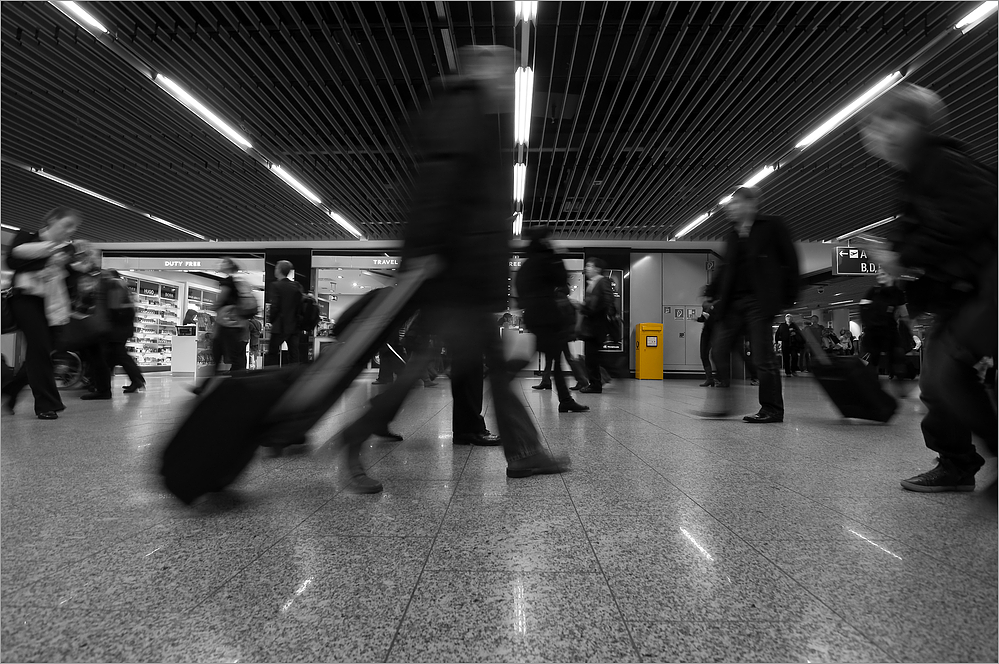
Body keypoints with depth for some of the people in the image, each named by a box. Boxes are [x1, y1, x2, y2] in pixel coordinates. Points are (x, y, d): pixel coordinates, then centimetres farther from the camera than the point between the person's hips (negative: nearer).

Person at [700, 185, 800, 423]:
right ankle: (723, 402, 10)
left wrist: (788, 297, -6)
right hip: (732, 302, 6)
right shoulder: (732, 235, 17)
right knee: (719, 349, 1)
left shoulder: (772, 227, 1)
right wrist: (711, 292, 7)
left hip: (759, 302, -6)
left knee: (763, 356, -4)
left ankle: (772, 409, 6)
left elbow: (790, 261, -1)